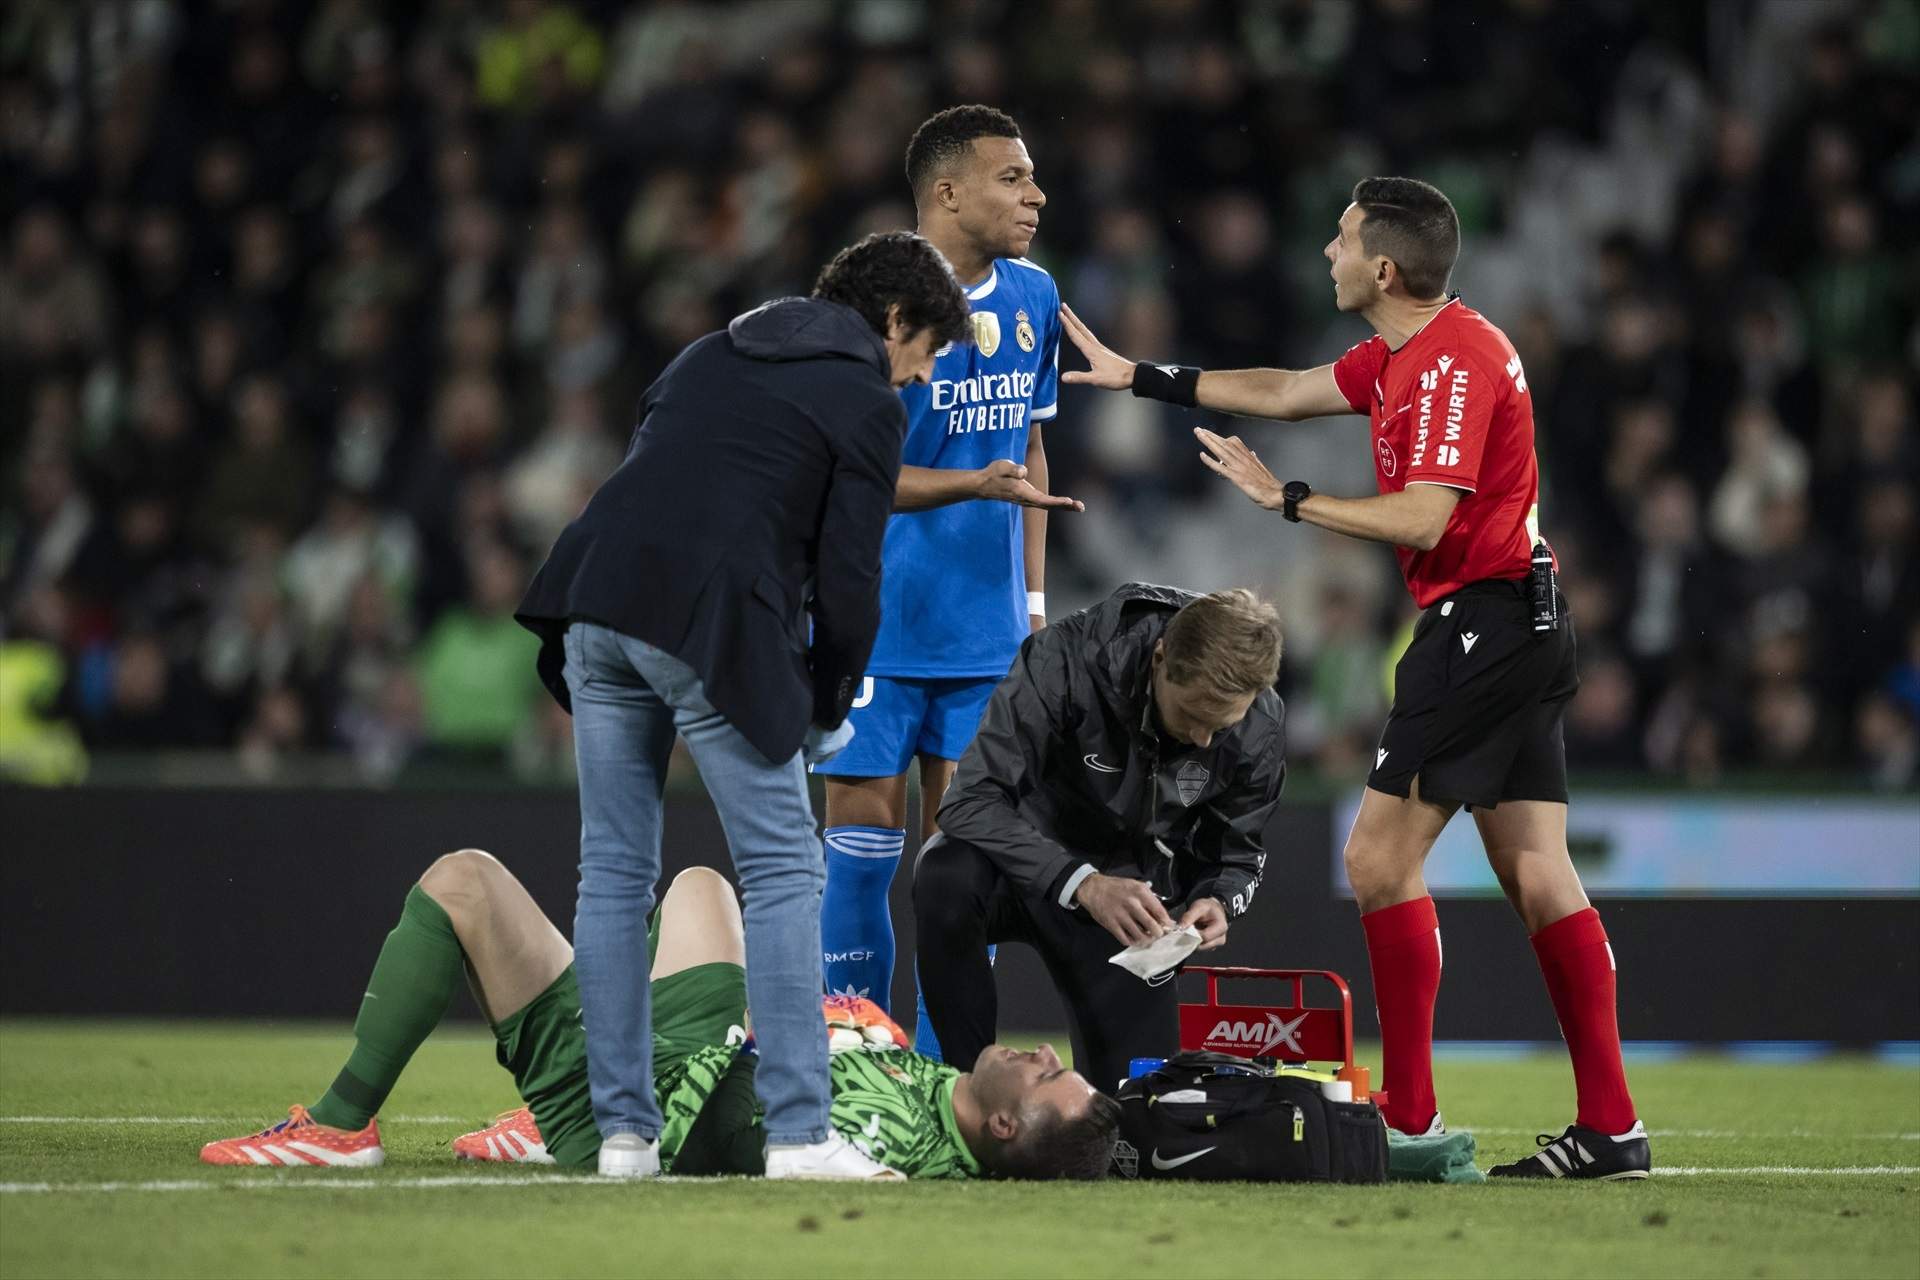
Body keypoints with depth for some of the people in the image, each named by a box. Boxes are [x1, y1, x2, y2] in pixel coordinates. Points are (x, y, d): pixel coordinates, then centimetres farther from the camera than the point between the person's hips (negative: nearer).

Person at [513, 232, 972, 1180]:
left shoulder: (716, 351, 26)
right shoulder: (868, 401, 5)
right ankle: (798, 1131, -4)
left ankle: (622, 1129, 11)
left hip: (598, 603, 6)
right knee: (784, 871, 1)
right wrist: (827, 711, 13)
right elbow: (847, 576, -1)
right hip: (715, 629, -6)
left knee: (615, 870, 11)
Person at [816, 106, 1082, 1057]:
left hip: (987, 624, 6)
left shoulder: (1031, 298, 7)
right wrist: (979, 483, -26)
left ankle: (946, 1072, 10)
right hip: (877, 616, -6)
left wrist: (1033, 598, 11)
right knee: (867, 827, -3)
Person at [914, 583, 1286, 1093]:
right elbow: (970, 802, -32)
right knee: (944, 876, -38)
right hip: (1030, 862, -3)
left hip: (1131, 884, 3)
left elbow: (1238, 857, 2)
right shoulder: (1069, 660, -28)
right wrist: (1082, 884, -44)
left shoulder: (1258, 730, -15)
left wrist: (1217, 903, -24)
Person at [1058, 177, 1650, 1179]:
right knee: (1535, 876, 5)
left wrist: (1289, 499, -15)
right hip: (1523, 624, 10)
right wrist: (1139, 377, 32)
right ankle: (1610, 1127, 2)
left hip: (1479, 619, -10)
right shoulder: (1406, 353, 15)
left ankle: (1410, 1118, -6)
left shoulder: (1453, 361, -17)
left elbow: (1423, 519, -24)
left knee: (1379, 857, -8)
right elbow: (1283, 392, 28)